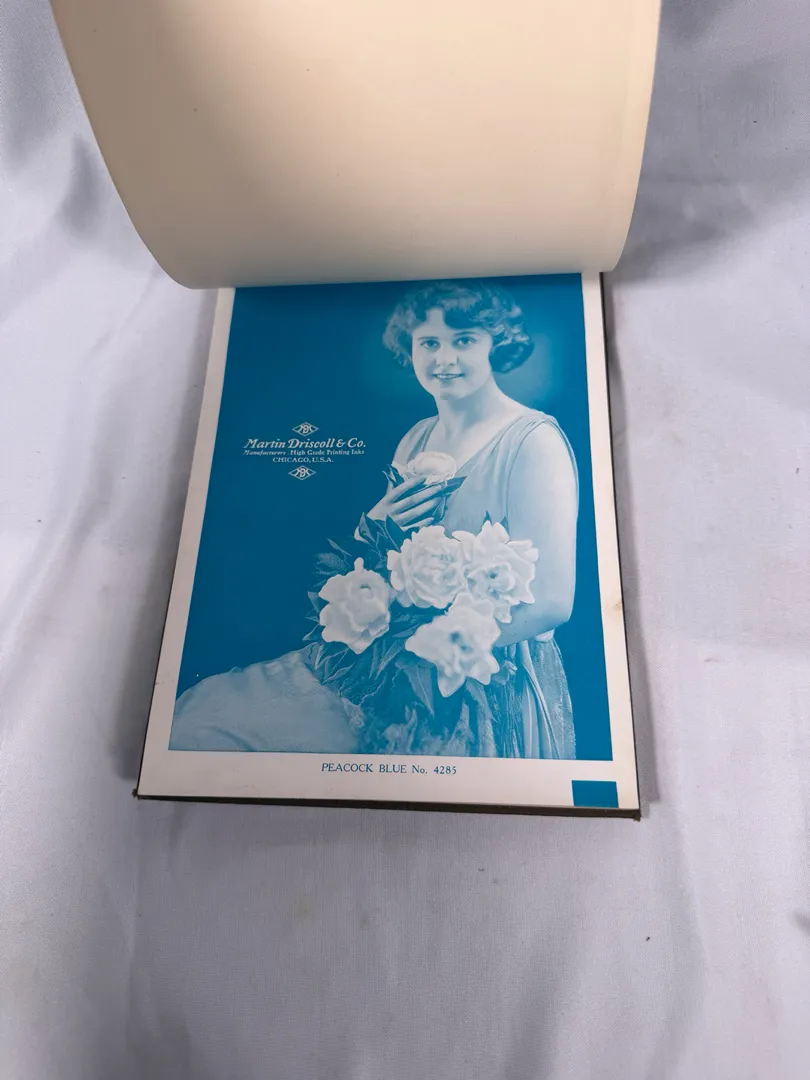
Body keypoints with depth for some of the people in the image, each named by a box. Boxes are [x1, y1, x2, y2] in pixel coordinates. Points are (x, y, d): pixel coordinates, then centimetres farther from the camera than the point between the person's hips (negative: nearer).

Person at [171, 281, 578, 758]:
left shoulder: (533, 440, -12)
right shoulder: (417, 439, 9)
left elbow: (551, 601, -19)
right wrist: (374, 526, -8)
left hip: (489, 695, -6)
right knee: (199, 714, -3)